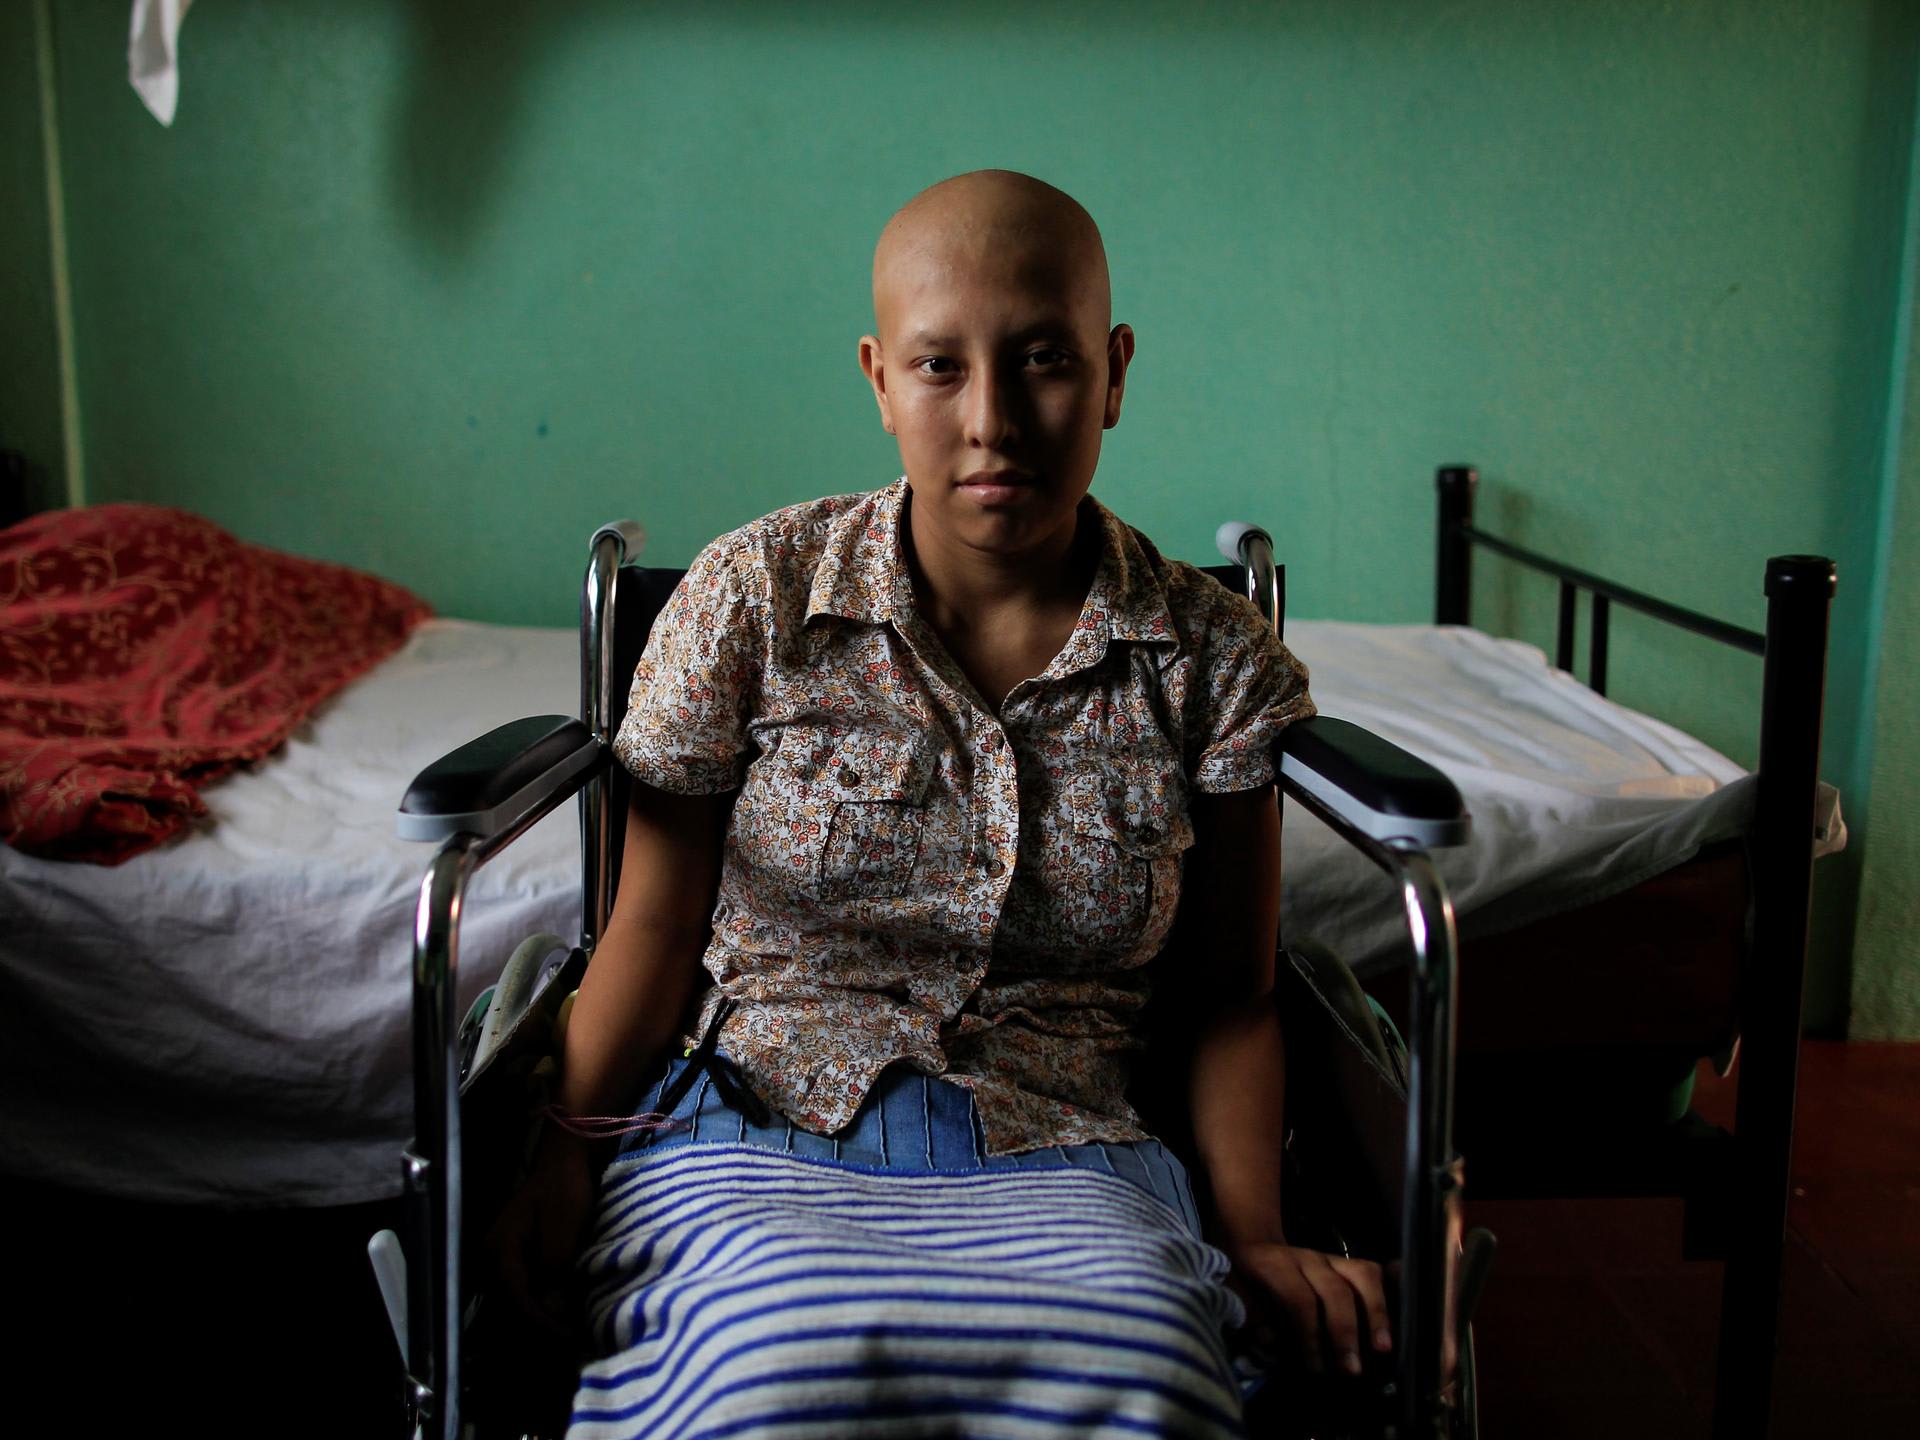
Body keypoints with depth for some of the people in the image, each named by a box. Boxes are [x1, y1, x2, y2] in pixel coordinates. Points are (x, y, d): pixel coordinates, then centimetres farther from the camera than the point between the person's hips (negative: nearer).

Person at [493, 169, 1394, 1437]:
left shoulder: (1213, 656, 4)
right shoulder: (749, 598, 1)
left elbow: (1227, 991, 10)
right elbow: (657, 926, 4)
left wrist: (1256, 1236, -5)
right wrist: (560, 1162, -11)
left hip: (1062, 1152, 1)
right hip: (758, 1129, 0)